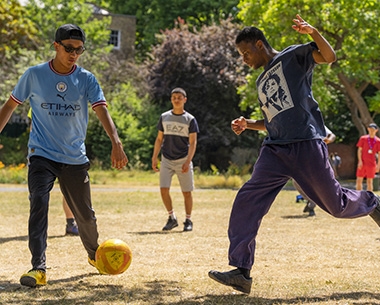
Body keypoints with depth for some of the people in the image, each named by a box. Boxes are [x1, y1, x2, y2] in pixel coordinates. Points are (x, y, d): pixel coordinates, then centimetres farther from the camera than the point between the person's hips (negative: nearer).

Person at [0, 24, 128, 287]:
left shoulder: (86, 79, -3)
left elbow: (102, 110, -14)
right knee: (39, 204, -22)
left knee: (85, 214, 10)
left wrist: (116, 143, -29)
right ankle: (38, 268, -25)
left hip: (75, 158, 2)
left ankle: (95, 254, 38)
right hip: (42, 155, -2)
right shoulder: (35, 75, -4)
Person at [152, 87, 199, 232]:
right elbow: (159, 139, 13)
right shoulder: (164, 117, 8)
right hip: (166, 160, 2)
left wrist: (188, 161, -15)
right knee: (164, 189, -9)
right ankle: (172, 218, 6)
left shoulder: (190, 119, -1)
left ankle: (188, 220, 14)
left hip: (183, 161, -2)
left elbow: (193, 142, -5)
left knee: (187, 192, 0)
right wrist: (154, 158, 5)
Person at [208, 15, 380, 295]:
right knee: (247, 200, -10)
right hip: (275, 150, 7)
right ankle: (241, 271, -12)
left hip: (306, 143, -7)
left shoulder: (293, 56, 2)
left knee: (335, 203, -1)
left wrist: (313, 32, -29)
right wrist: (249, 124, 14)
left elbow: (329, 56, -12)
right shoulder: (261, 82, 24)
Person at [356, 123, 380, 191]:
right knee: (359, 180, -1)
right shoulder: (363, 138, 3)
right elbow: (359, 150, 2)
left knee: (370, 181, 3)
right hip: (362, 163, 0)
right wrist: (360, 161, -8)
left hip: (371, 164, 0)